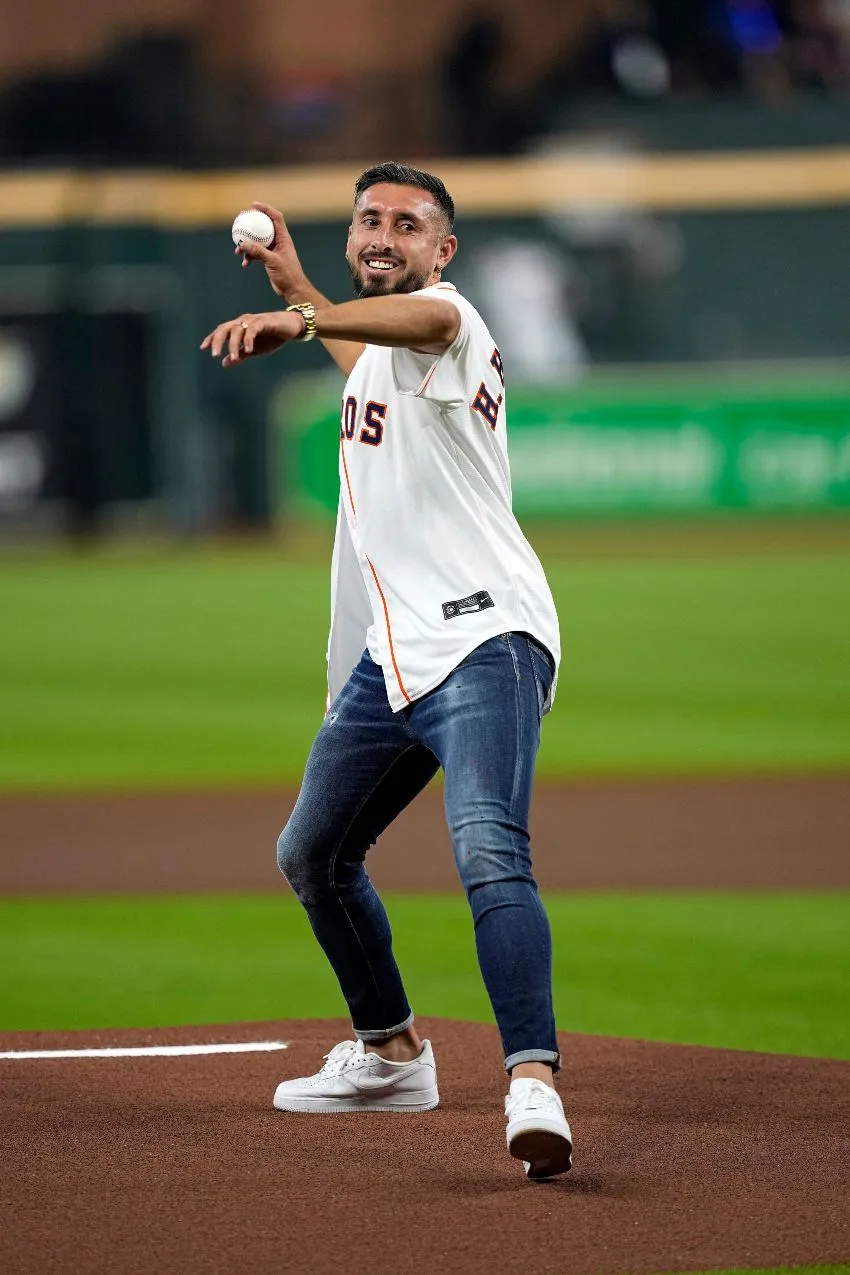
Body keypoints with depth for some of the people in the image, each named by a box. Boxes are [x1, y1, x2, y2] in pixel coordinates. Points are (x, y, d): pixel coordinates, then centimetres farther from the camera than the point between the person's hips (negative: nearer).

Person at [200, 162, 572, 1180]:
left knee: (489, 853, -29)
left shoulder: (449, 319, -9)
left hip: (483, 643, -10)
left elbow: (423, 319, -37)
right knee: (312, 857, 21)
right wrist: (292, 283, 44)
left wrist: (294, 321, -54)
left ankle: (534, 1084, -42)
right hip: (388, 656, 10)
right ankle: (390, 1054, 38)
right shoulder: (375, 349, 19)